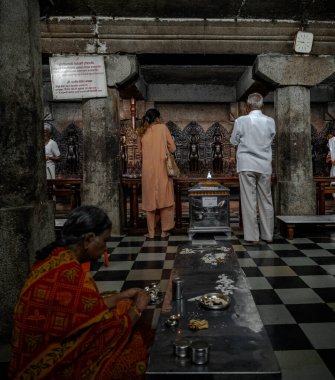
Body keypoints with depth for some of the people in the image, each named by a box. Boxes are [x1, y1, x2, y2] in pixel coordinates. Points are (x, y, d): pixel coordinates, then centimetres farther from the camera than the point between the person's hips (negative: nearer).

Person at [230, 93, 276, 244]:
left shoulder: (241, 121, -7)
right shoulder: (270, 121, 0)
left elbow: (233, 141, 5)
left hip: (247, 165, -3)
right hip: (264, 166, 3)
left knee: (249, 201, 1)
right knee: (266, 200, 10)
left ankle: (252, 236, 2)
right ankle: (268, 235, 17)